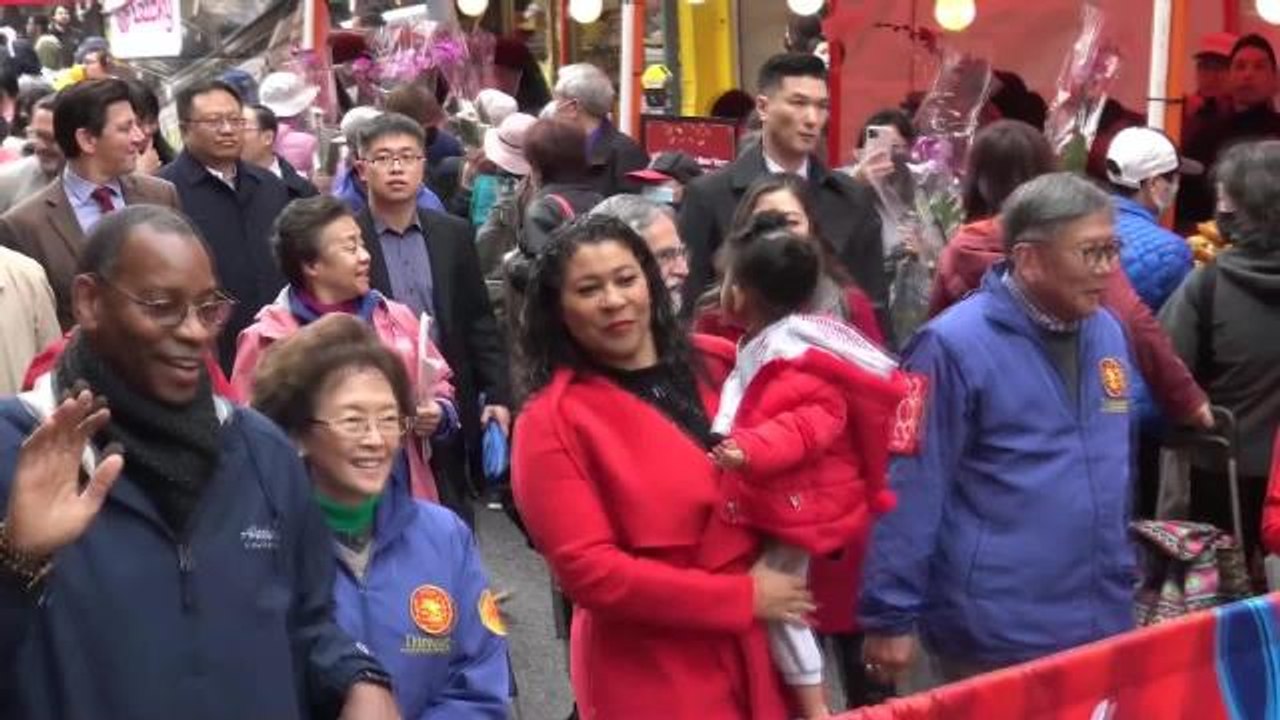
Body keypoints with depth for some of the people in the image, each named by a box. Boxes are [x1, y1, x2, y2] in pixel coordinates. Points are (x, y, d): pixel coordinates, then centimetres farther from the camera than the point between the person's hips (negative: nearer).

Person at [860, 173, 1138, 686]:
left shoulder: (1107, 334, 7)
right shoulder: (956, 346, -15)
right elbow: (910, 488, -15)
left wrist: (1122, 583, 18)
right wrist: (890, 616, -14)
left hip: (1101, 625, 7)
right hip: (994, 636, -6)